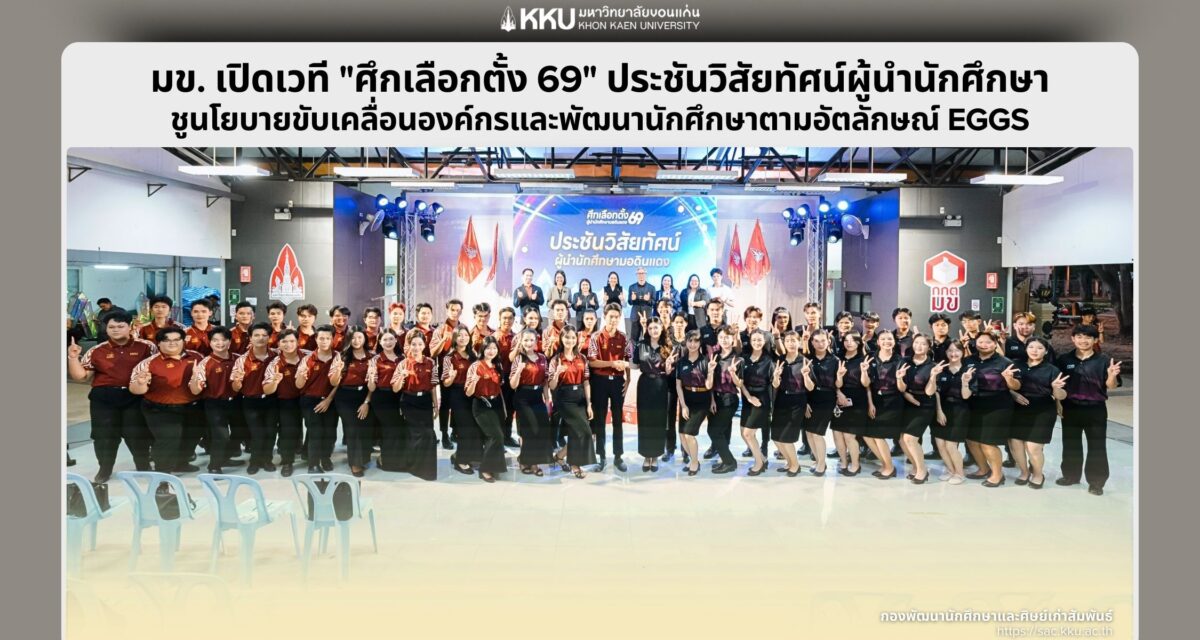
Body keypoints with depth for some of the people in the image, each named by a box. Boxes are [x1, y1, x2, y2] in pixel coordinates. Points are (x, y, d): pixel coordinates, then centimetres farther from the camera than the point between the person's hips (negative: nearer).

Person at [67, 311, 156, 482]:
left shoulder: (146, 347, -1)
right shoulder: (96, 351, 6)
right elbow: (80, 375, 7)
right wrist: (73, 357, -6)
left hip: (136, 397, -2)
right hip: (104, 398, 2)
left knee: (137, 433, 4)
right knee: (104, 434, 8)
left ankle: (144, 467, 23)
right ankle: (105, 469, 25)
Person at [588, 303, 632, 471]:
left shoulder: (624, 338, 2)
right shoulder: (596, 337, -7)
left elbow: (628, 361, 7)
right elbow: (591, 362, -12)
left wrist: (628, 380, -4)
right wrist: (612, 363, -21)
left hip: (618, 381, 2)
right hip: (600, 381, -2)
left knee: (618, 419, 8)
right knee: (599, 419, 6)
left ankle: (618, 456, 16)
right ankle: (600, 456, 15)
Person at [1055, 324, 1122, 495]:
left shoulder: (1103, 361, -5)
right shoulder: (1064, 360, 0)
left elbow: (1111, 386, -10)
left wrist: (1112, 375, -30)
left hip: (1095, 410, -2)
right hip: (1070, 409, 2)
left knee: (1096, 446, 4)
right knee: (1071, 444, 14)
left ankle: (1096, 482, 14)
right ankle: (1071, 475, 29)